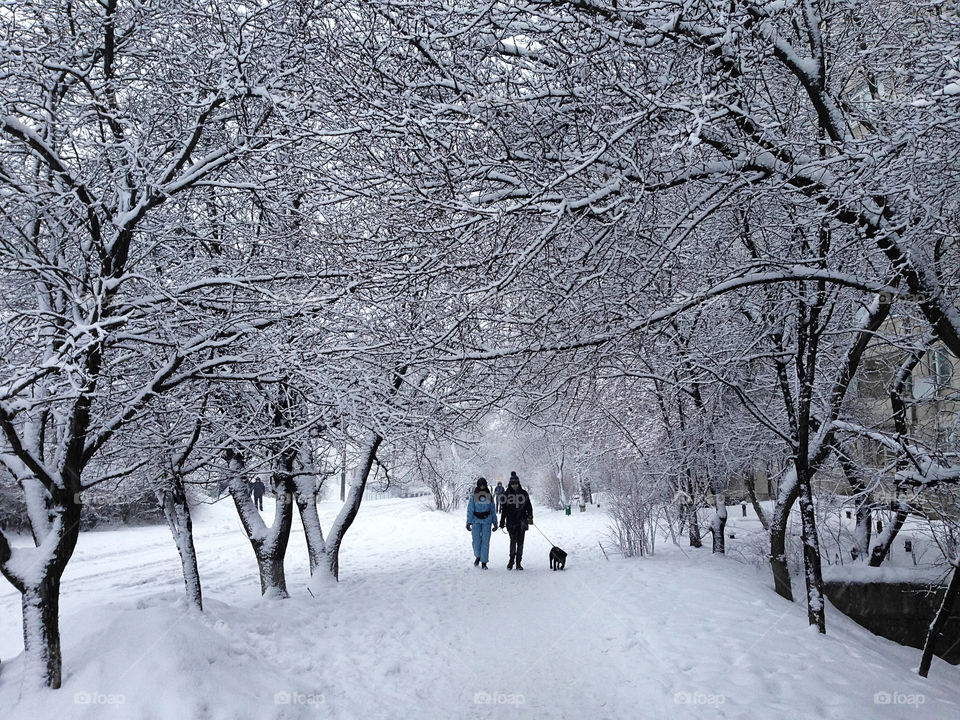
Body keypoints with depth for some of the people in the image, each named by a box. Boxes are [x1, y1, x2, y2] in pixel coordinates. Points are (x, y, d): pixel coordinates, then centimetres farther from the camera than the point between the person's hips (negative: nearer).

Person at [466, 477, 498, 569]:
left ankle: (484, 562, 7)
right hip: (476, 521, -1)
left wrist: (495, 522, 10)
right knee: (476, 541, -3)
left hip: (487, 521, 1)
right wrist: (469, 522, -7)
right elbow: (470, 510, -1)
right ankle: (478, 557, 24)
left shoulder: (489, 496, 5)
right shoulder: (473, 496, 0)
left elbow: (493, 510, 11)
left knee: (485, 541, -2)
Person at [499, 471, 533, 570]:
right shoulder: (507, 494, 5)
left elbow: (529, 506, 10)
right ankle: (511, 560, 2)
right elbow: (504, 509, 9)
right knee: (513, 540, -12)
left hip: (522, 521, 1)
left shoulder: (524, 493, 5)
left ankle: (519, 563, 9)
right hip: (511, 522, -1)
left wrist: (530, 516, -4)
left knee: (520, 542, 2)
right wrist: (502, 521, 6)